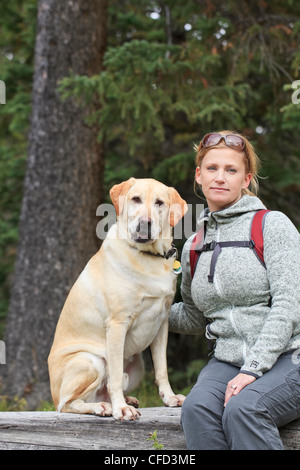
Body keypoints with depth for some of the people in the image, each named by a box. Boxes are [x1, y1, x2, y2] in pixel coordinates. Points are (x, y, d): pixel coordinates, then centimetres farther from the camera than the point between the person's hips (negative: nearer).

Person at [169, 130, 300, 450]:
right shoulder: (193, 246, 14)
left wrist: (252, 370, -19)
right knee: (196, 408, -28)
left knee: (243, 409, -34)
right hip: (227, 361, 4)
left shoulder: (272, 224, -3)